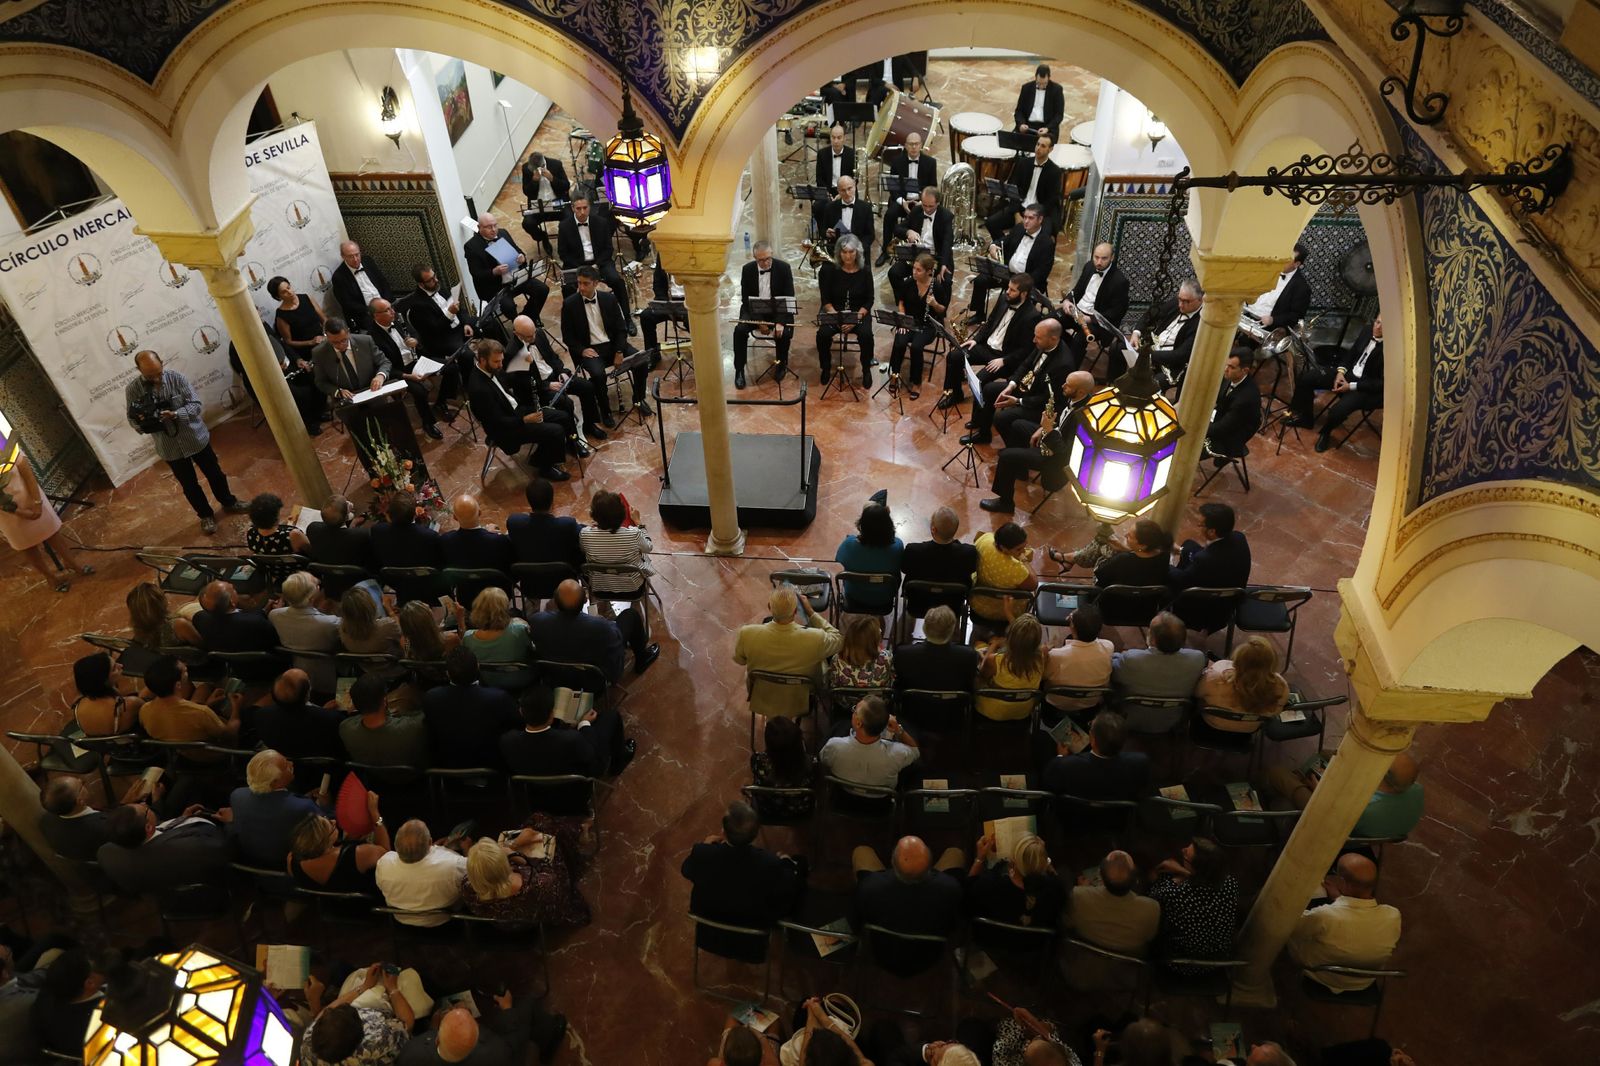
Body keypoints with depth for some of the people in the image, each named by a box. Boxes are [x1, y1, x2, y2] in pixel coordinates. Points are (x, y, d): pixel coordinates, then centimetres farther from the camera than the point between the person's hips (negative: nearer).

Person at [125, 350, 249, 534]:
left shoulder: (177, 378, -16)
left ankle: (228, 502, 44)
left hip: (196, 438, 0)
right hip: (170, 448, 0)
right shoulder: (132, 390, -13)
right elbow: (133, 421, -6)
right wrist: (143, 423, -29)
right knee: (189, 485, 15)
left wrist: (175, 414, -33)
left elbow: (195, 404, -16)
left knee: (214, 473, 19)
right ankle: (206, 515, 36)